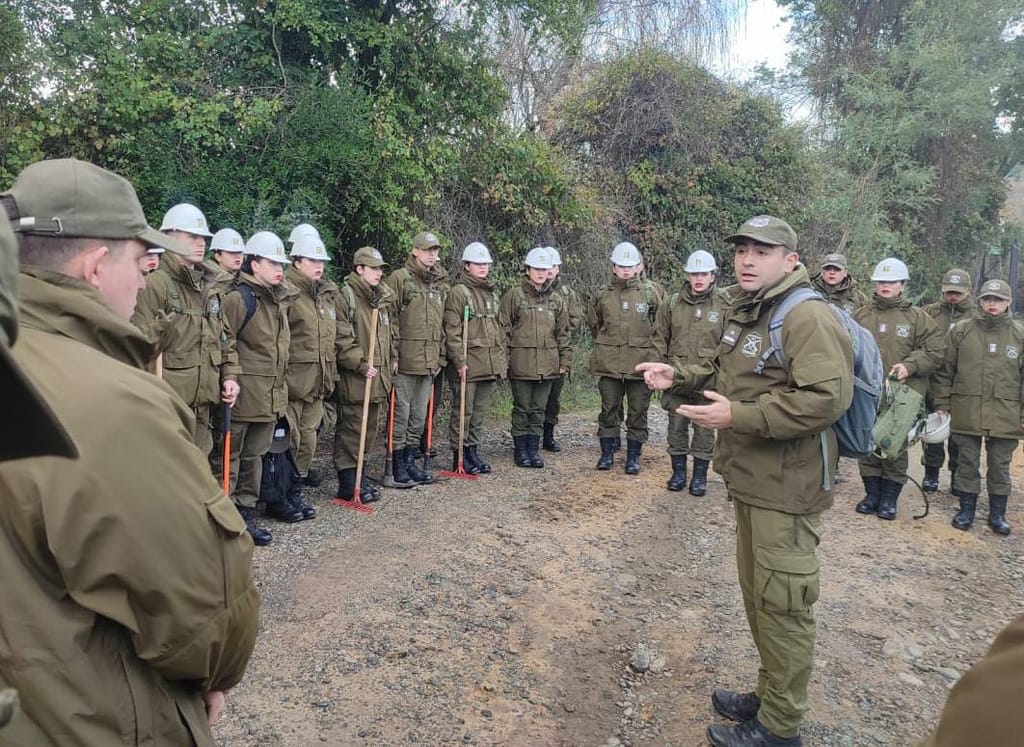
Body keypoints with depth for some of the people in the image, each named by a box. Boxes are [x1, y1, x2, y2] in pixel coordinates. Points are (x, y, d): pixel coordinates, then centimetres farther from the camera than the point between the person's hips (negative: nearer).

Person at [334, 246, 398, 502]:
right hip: (353, 377, -8)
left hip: (379, 375, 8)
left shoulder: (384, 298, 14)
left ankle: (357, 473, 27)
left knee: (369, 429, 14)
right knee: (351, 428, -2)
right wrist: (360, 363, -19)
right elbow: (341, 338, -17)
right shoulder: (345, 296, -11)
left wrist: (393, 357, 15)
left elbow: (393, 330, 24)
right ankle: (348, 483, 5)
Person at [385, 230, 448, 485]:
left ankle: (410, 460, 24)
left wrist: (441, 357, 16)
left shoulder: (441, 283, 15)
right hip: (405, 360, -6)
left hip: (429, 362, 7)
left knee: (419, 416, 13)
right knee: (400, 414, 0)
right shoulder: (400, 278, -5)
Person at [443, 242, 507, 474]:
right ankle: (459, 455, 10)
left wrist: (502, 358, 16)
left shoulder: (492, 293, 17)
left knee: (480, 413, 13)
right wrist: (459, 361, -18)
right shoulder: (458, 292, -7)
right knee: (463, 411, 0)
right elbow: (452, 331, -12)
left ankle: (473, 451, 23)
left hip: (490, 364, 7)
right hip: (468, 364, -7)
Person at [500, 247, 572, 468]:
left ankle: (534, 449, 20)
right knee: (522, 408, 4)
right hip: (521, 363, -3)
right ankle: (520, 449, 16)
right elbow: (504, 329, -2)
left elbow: (563, 333, 13)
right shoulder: (514, 295, -1)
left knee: (539, 409, 10)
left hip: (547, 364, 4)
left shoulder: (557, 300, 11)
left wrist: (565, 361, 8)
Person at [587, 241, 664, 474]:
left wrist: (644, 344, 12)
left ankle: (633, 456, 16)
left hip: (641, 362, -1)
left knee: (638, 412, 5)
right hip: (609, 363, 1)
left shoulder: (650, 292, 2)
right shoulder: (602, 295, 5)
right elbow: (594, 324, 19)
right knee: (609, 409, 8)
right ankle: (607, 452, 20)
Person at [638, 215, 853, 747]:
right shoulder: (745, 313, 13)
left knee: (781, 603, 2)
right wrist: (678, 377, 6)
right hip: (750, 480, 10)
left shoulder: (807, 317, -18)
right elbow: (724, 372, 25)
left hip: (787, 488, -10)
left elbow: (827, 399, -28)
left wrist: (737, 416, -27)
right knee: (756, 593, 20)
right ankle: (768, 695, 38)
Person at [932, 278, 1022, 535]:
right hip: (966, 412, 0)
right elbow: (944, 370, 4)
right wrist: (942, 403, 1)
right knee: (967, 462, 8)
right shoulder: (961, 330, 1)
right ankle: (966, 508, 20)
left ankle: (998, 513, 22)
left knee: (1000, 465, 9)